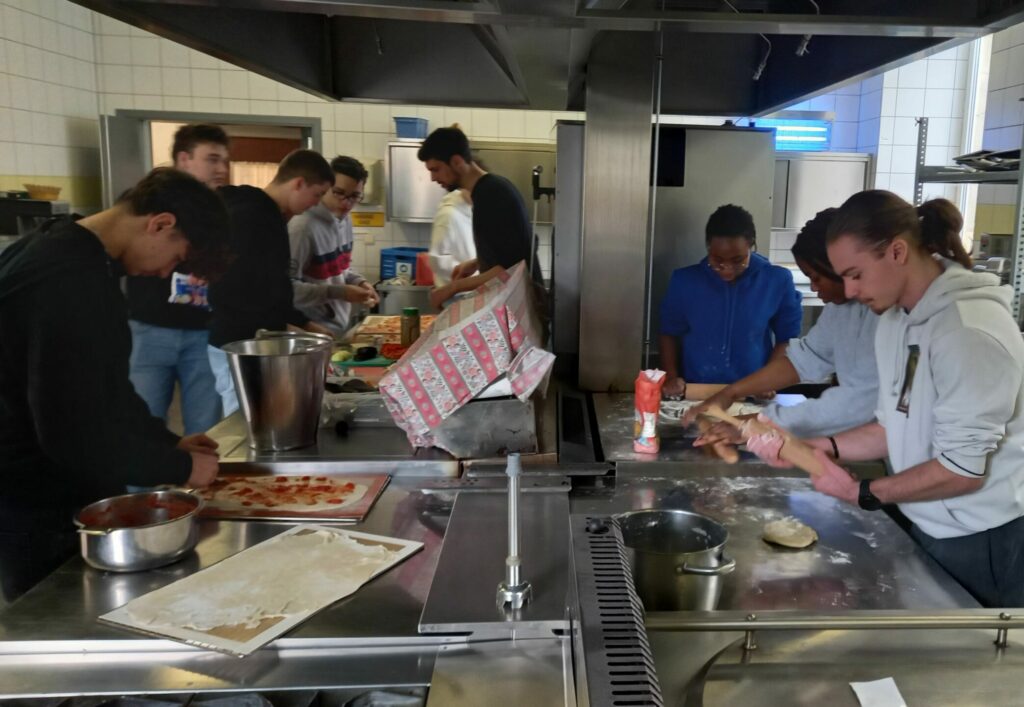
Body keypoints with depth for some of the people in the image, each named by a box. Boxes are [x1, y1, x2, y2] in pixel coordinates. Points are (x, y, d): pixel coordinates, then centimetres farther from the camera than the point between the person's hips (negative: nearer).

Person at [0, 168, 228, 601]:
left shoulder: (75, 258, 7)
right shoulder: (68, 281, -27)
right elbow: (75, 431, -28)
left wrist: (167, 442, 11)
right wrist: (179, 467, -16)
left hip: (61, 499, 9)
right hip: (43, 515, -9)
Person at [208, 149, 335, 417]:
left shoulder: (269, 216, 13)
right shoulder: (249, 217, -17)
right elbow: (228, 290, -22)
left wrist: (305, 324, 13)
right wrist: (281, 327, -15)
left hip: (254, 341, 9)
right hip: (237, 346, -9)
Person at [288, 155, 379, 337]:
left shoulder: (345, 220, 5)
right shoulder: (303, 226, -21)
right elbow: (287, 286, -22)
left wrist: (359, 282, -2)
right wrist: (337, 293, -27)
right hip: (312, 332, -8)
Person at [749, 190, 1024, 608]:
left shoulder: (968, 327, -24)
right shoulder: (895, 319, 1)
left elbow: (963, 469, -23)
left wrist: (862, 493, -15)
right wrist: (814, 447, -9)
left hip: (988, 542, -7)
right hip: (930, 530, 7)